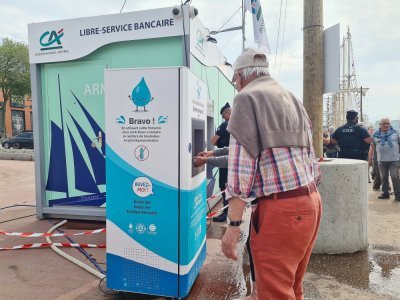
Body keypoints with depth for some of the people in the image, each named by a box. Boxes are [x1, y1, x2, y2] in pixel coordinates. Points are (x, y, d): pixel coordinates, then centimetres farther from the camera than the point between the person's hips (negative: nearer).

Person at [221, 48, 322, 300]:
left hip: (280, 208, -9)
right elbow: (310, 156, 19)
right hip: (310, 202, 9)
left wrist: (234, 224, -14)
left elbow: (242, 161, -15)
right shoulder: (293, 100, 19)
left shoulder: (247, 98, -6)